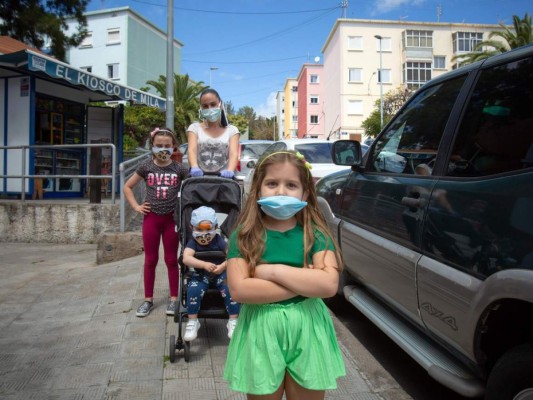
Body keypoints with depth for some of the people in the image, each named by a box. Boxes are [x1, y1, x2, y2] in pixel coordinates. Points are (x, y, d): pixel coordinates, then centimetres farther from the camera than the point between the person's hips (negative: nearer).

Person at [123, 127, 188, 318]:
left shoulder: (179, 169, -3)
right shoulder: (146, 167, 0)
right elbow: (127, 187, 10)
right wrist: (136, 206, 1)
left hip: (171, 218, -1)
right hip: (151, 218, 1)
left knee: (171, 259, 8)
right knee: (150, 260, 9)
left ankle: (174, 299, 19)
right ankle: (148, 299, 21)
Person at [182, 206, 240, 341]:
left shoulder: (219, 240, -8)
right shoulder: (193, 243, -9)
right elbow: (186, 259, -27)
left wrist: (223, 266, -34)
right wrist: (204, 265, -40)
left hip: (221, 273, 0)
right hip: (201, 274, 0)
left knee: (231, 289, -25)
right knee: (193, 290, -27)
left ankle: (233, 321, -5)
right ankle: (192, 322, -6)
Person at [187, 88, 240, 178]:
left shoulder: (231, 130, 10)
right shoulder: (194, 128, 10)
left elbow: (234, 153, -5)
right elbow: (192, 150, -6)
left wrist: (230, 171, -27)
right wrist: (194, 168, -27)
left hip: (223, 177, 0)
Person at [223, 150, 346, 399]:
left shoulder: (316, 234, -5)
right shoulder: (244, 236, -7)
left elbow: (329, 285, -18)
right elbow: (239, 290, -18)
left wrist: (273, 271, -19)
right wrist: (304, 282, -18)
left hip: (307, 332, 1)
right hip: (260, 334, 0)